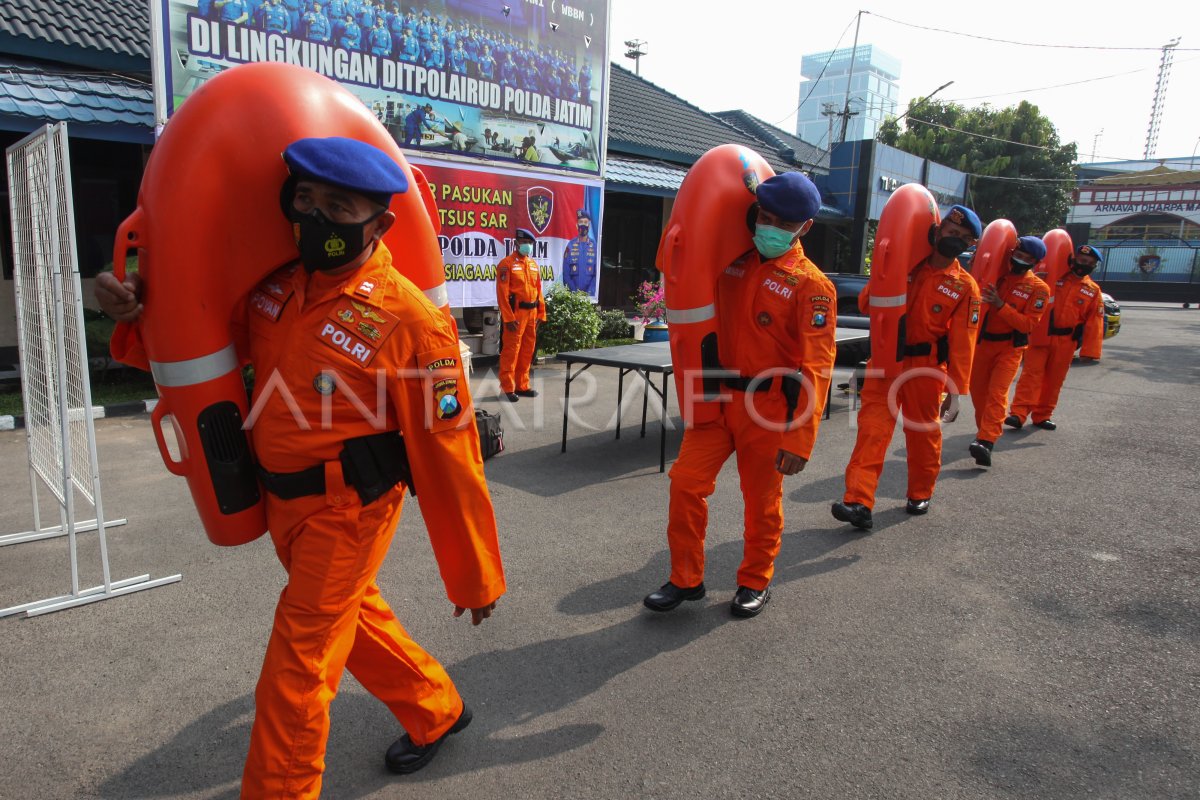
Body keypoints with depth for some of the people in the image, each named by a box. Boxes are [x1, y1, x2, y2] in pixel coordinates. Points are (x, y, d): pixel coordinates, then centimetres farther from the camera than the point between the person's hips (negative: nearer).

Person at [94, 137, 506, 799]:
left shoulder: (408, 320, -22)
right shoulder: (273, 284, -1)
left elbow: (449, 458, -19)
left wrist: (475, 577, -14)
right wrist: (137, 314, -7)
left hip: (346, 511, -8)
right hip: (284, 499, 8)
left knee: (296, 670, 1)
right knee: (356, 617, 23)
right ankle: (436, 712, 47)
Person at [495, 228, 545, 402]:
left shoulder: (533, 264, 14)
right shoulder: (507, 263, -7)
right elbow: (502, 293, -13)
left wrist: (541, 313, 12)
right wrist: (508, 317, -18)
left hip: (531, 313, 7)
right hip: (516, 312, -7)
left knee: (527, 350, 11)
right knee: (511, 351, -4)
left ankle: (522, 386, 21)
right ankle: (507, 388, 3)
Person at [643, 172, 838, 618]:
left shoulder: (811, 285, -9)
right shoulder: (731, 263, 6)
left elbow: (816, 367, -15)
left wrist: (800, 439, -18)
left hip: (768, 406, -4)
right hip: (717, 397, 5)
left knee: (762, 499, 9)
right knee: (686, 482, 0)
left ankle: (755, 582, 31)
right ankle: (685, 578, 17)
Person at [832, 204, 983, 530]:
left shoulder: (965, 287, -1)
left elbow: (962, 343, -5)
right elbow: (865, 304, 6)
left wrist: (956, 388, -9)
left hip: (925, 366, -1)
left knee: (923, 430, 11)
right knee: (872, 426, -9)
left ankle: (920, 494, 33)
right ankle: (859, 502, -13)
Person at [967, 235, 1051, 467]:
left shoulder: (1038, 288, -6)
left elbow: (1028, 324, -14)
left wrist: (1001, 305, -24)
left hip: (1009, 348, -4)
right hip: (982, 343, 4)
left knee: (997, 393, -17)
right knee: (978, 390, 10)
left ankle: (986, 442, -25)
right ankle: (986, 431, 29)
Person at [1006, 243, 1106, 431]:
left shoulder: (1093, 291, 9)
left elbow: (1094, 322, 5)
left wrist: (1090, 350, -1)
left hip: (1066, 341, 3)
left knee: (1054, 379, 8)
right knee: (1031, 373, -11)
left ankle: (1042, 416, 17)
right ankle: (1018, 414, -18)